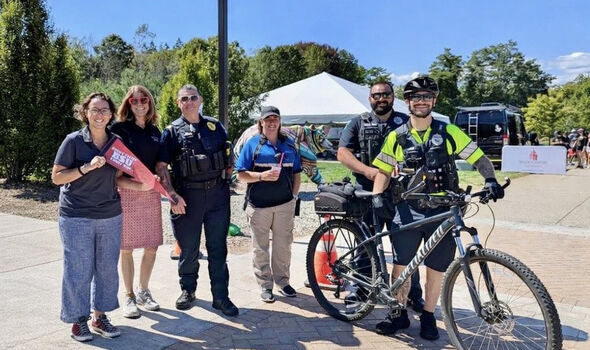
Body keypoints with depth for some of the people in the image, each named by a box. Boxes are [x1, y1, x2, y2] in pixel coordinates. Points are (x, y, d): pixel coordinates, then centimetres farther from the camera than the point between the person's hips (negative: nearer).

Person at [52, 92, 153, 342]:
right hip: (76, 218, -4)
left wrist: (141, 186, -7)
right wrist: (87, 167, -20)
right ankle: (78, 320, 21)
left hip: (110, 216, 4)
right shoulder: (74, 141, -6)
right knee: (79, 269, 2)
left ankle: (100, 316, 27)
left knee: (107, 268, 10)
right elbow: (56, 177, -6)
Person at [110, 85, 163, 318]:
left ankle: (143, 291, 26)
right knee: (126, 247, 4)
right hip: (127, 192, -4)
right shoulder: (120, 128, -2)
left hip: (151, 193, 5)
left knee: (152, 246, 8)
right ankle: (129, 297, 18)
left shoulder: (155, 131, 13)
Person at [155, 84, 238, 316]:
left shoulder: (215, 126, 10)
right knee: (188, 248, 10)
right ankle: (188, 289, 31)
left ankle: (221, 296, 15)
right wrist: (173, 195, -13)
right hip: (187, 197, -1)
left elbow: (229, 159, 17)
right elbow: (161, 166, -3)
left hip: (217, 194, 2)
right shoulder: (172, 131, 3)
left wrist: (225, 180, 6)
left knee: (218, 248, 6)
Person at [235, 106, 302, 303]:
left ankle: (282, 281, 26)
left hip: (285, 204, 3)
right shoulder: (253, 144, 1)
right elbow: (241, 174, -3)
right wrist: (262, 176, -18)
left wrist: (294, 195, 4)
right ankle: (265, 286, 18)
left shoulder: (289, 145, 12)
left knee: (283, 245, 10)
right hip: (259, 205, -2)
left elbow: (297, 173, 15)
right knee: (260, 248, 5)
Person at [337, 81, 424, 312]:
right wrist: (367, 170, -15)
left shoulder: (406, 123, 10)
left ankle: (414, 295, 18)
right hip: (368, 194, 0)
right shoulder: (358, 123, 9)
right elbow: (343, 153, 1)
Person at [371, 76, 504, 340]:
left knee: (436, 267, 7)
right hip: (408, 210, 1)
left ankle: (428, 317, 26)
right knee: (401, 264, 3)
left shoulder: (449, 132, 0)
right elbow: (383, 170, 7)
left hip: (442, 211, 0)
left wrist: (491, 180, -18)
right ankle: (399, 314, 22)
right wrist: (377, 195, -10)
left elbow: (480, 158, 0)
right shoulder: (397, 137, 3)